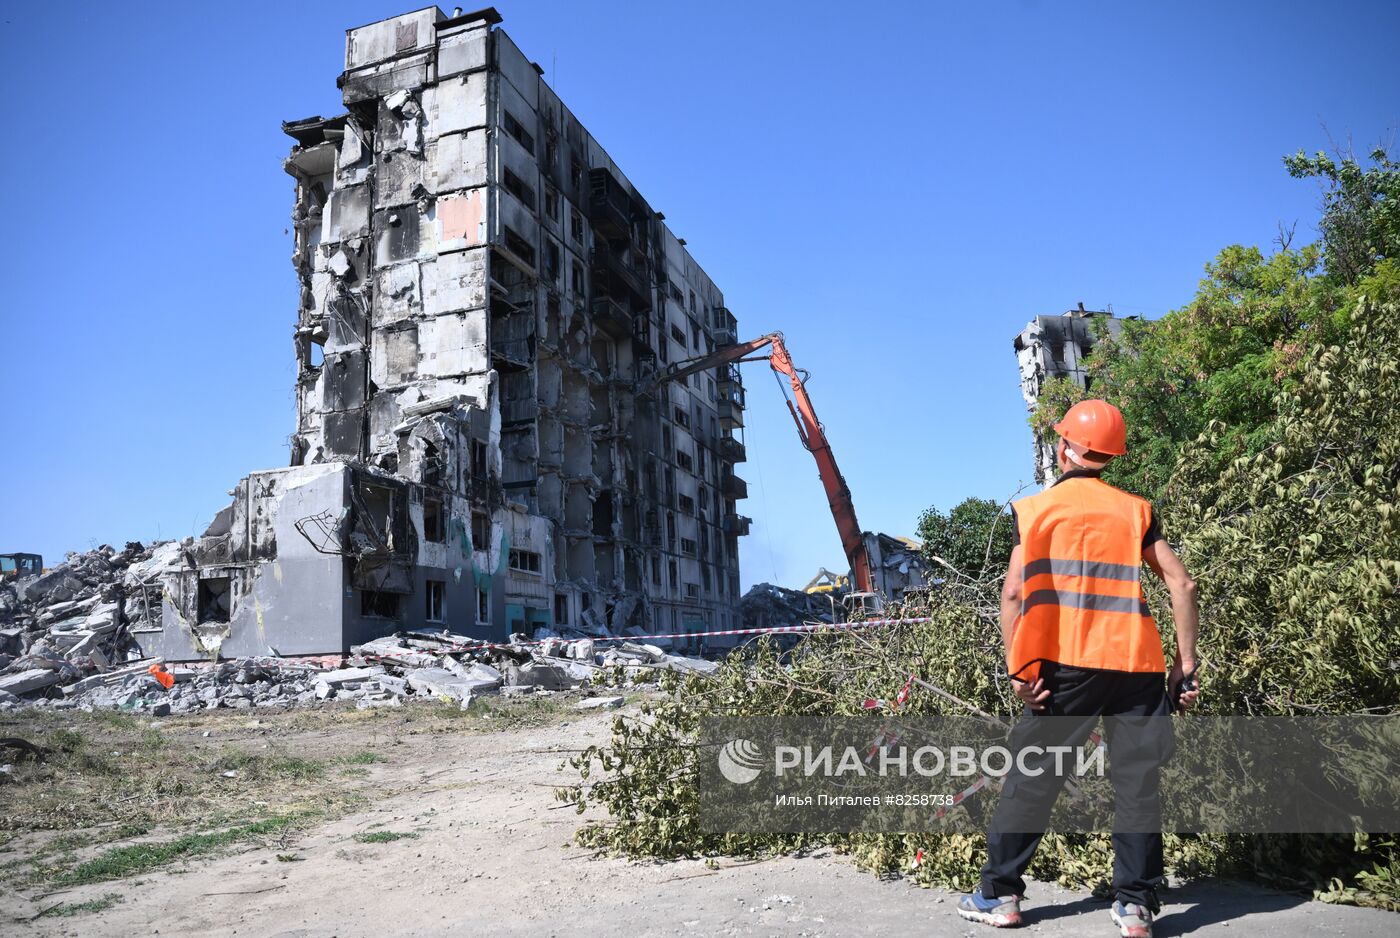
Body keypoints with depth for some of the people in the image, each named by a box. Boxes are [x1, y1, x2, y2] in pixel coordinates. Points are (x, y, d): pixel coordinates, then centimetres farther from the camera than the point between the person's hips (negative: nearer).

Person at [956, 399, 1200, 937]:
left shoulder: (1035, 510, 5)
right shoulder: (1135, 511, 11)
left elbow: (1014, 594, -4)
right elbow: (1181, 584, 5)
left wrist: (1018, 669, -5)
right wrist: (1186, 664, 7)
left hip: (1067, 666, -2)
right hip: (1137, 666, 2)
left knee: (1032, 776, 7)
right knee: (1137, 781, 10)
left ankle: (999, 894, 13)